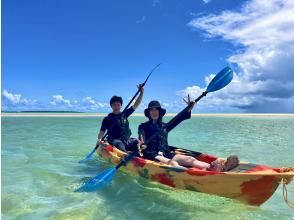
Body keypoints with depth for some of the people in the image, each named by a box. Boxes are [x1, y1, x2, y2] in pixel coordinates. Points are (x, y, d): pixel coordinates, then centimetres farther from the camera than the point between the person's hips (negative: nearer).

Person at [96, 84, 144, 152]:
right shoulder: (107, 119, 5)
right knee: (120, 144, -36)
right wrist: (99, 139, -20)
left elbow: (135, 105, 17)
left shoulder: (124, 114, 15)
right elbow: (101, 132, 2)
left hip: (126, 140, 5)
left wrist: (141, 93, 10)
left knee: (139, 142, -19)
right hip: (114, 140, -5)